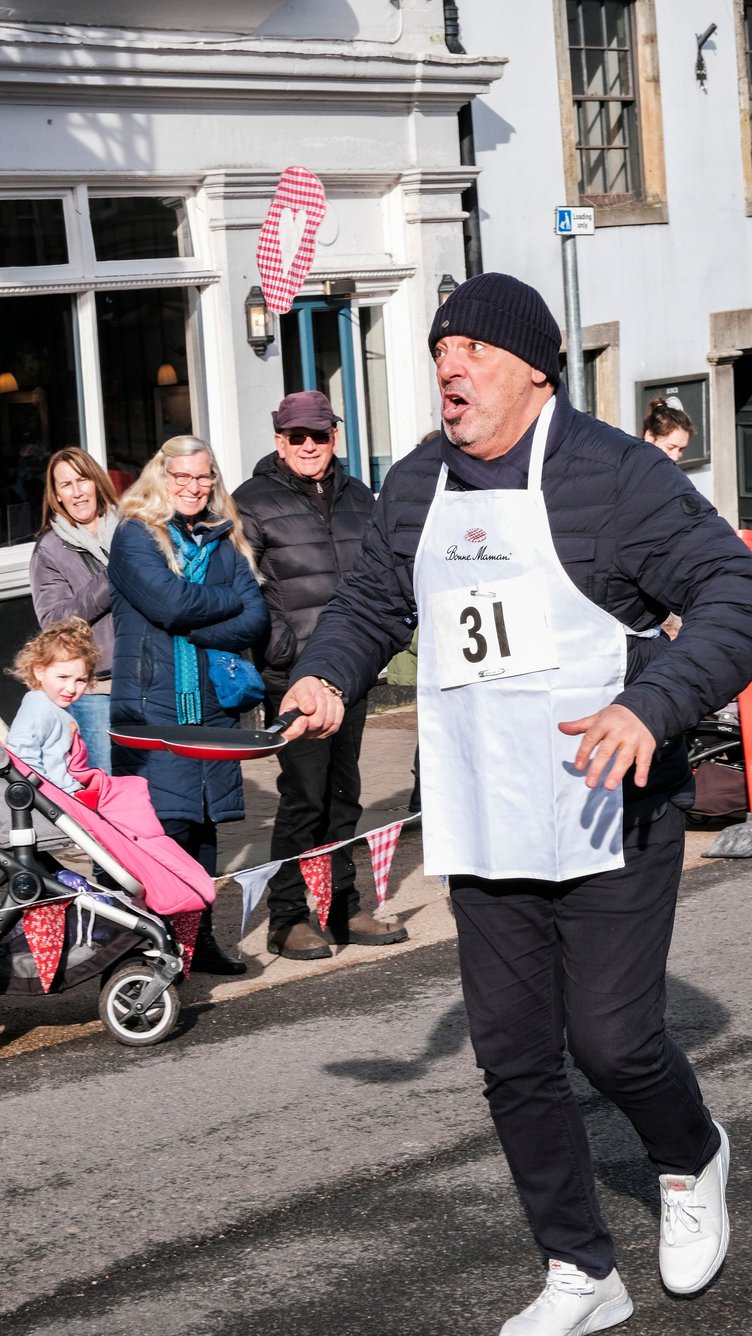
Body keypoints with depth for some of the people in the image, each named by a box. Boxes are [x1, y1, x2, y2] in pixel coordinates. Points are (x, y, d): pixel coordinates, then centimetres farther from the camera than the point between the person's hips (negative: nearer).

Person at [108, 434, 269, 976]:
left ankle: (200, 938, 17)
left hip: (212, 702, 5)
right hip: (153, 703, -5)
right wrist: (230, 600, 0)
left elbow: (255, 620, 4)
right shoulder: (135, 535, 0)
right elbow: (169, 603, -15)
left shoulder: (226, 540, 15)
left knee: (205, 824, 8)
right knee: (166, 825, -11)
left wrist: (194, 629, -10)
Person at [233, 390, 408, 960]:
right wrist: (273, 638, -14)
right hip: (294, 676, -6)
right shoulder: (254, 501, -5)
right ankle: (288, 920, 2)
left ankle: (344, 909, 22)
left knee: (344, 794, 13)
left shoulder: (357, 495, 14)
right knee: (304, 795, -7)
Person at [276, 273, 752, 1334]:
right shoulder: (416, 488, 10)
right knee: (514, 1058, 6)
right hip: (482, 837, 6)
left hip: (611, 823, -5)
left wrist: (651, 707, -29)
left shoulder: (610, 472, -10)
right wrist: (327, 674, 3)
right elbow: (370, 602, 25)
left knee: (612, 1038, -5)